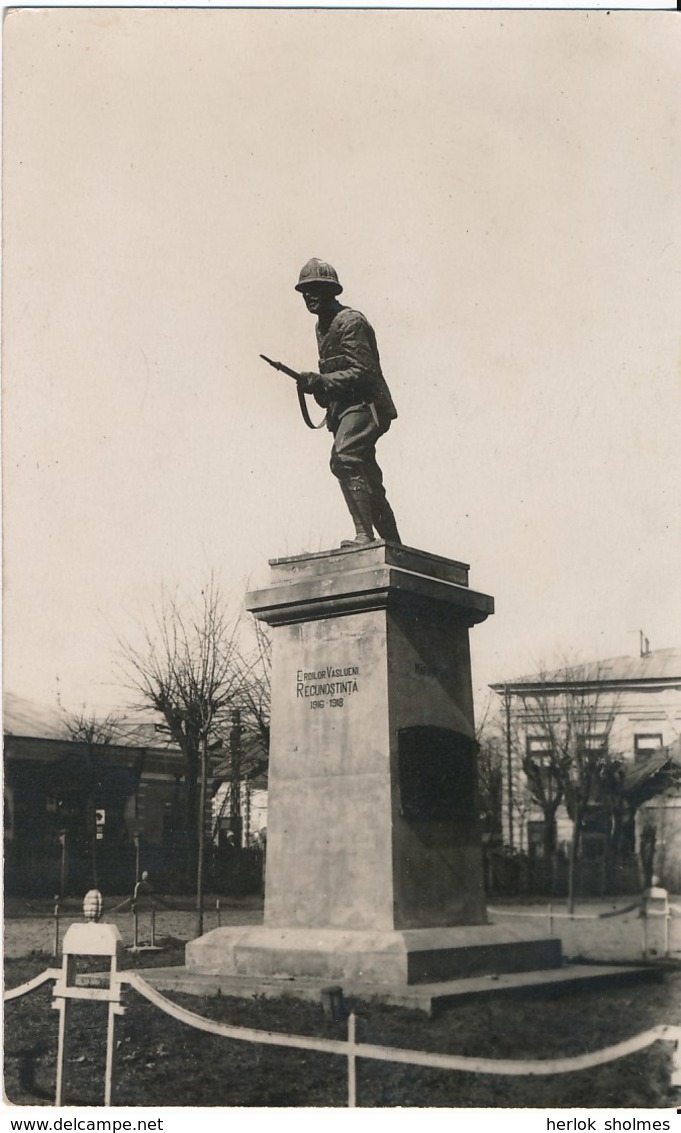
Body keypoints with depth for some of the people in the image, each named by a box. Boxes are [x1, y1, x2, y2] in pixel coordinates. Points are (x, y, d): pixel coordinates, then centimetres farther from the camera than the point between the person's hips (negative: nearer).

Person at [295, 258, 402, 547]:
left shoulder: (350, 321, -12)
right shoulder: (322, 325, 17)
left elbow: (362, 372, -20)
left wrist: (321, 382, -26)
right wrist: (317, 386, 7)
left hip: (364, 405, -10)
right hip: (344, 409, 10)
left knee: (344, 458, -28)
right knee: (368, 478, 13)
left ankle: (364, 534, -29)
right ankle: (393, 545, 23)